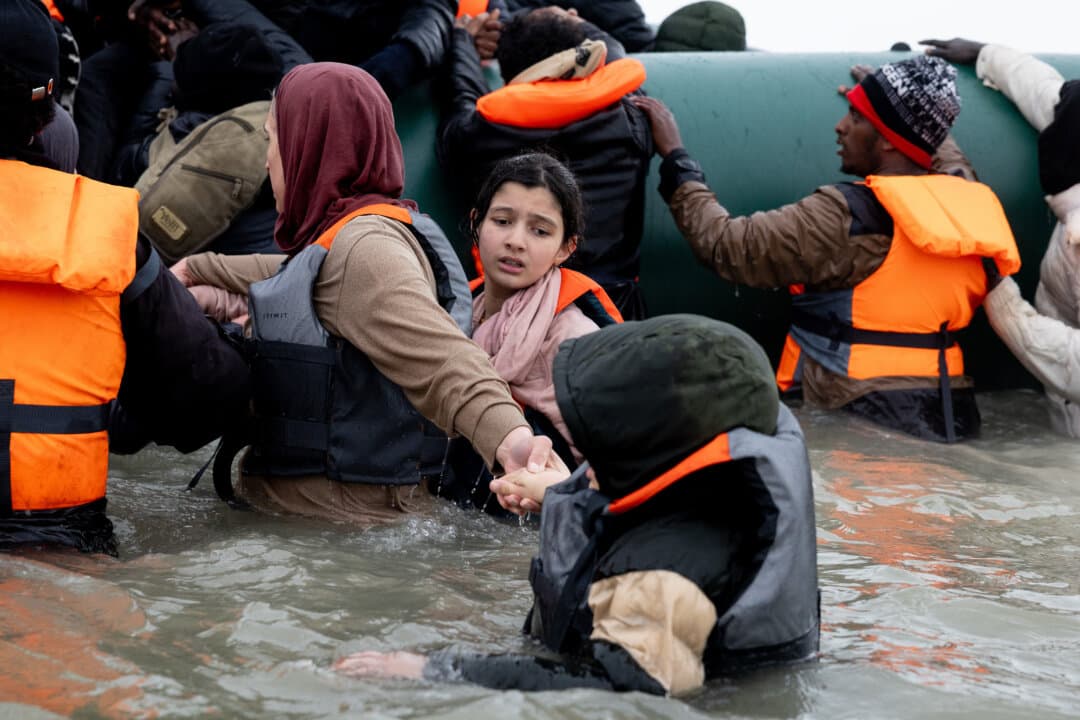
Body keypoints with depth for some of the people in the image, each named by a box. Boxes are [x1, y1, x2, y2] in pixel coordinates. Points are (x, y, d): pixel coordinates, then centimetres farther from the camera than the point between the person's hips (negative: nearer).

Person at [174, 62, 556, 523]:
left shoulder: (365, 250, -17)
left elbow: (442, 362, -33)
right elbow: (287, 277, 40)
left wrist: (508, 434, -52)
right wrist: (198, 268, 55)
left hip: (337, 513, -10)